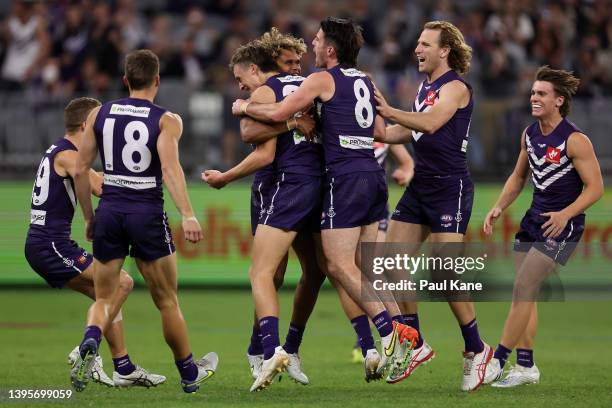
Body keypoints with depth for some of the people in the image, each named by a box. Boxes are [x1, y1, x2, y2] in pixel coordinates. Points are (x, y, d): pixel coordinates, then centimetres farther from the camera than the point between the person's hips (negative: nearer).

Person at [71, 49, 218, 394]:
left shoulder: (99, 114, 7)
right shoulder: (167, 120, -3)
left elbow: (81, 171, 7)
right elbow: (169, 166, -19)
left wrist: (89, 219, 17)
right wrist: (187, 215, -27)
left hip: (109, 211, 2)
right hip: (147, 213, -2)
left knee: (104, 299, 11)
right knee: (168, 301, 12)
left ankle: (90, 342, -22)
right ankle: (190, 374, 26)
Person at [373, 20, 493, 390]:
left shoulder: (455, 87, -11)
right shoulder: (426, 86, 16)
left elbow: (431, 123, -27)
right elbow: (409, 131, 25)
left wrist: (389, 111, -29)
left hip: (450, 186, -9)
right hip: (421, 185, 9)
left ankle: (476, 350, 3)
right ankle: (415, 344, 12)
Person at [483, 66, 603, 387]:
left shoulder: (575, 140, -16)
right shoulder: (529, 134, 5)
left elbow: (595, 187, -16)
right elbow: (518, 176, 19)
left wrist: (565, 214, -27)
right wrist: (499, 208, 6)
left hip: (561, 225, -8)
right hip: (533, 221, 8)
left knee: (523, 288, -14)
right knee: (524, 293, 6)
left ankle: (497, 361, -11)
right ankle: (526, 366, 14)